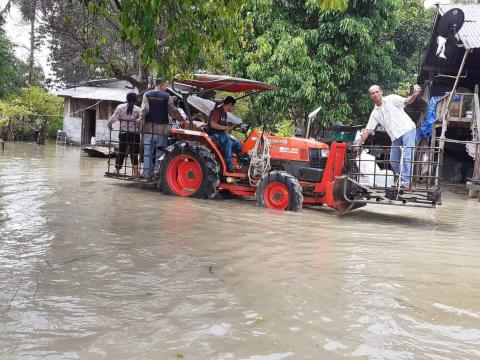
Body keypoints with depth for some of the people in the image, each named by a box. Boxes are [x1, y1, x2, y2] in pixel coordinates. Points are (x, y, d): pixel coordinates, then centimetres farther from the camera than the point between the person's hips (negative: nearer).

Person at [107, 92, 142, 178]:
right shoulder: (138, 109, -3)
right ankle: (135, 171, -2)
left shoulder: (120, 107, 1)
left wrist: (109, 125, 12)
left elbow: (114, 118, -3)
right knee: (134, 153, 3)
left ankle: (117, 170, 18)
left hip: (123, 133, 2)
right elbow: (140, 122, -14)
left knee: (121, 152, 12)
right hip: (134, 134, -2)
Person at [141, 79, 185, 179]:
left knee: (147, 151, 7)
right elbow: (173, 110, -1)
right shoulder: (167, 96, 0)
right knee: (160, 152, 4)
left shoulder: (147, 95, 5)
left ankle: (147, 174, 7)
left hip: (149, 127, 2)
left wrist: (141, 118, 0)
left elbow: (145, 109, -8)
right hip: (162, 127, -2)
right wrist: (181, 120, 8)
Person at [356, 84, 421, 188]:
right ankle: (399, 180, 21)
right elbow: (367, 130, 11)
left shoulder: (392, 99, 1)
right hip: (395, 136, 6)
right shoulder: (375, 113, 13)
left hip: (407, 130, -6)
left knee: (407, 157, -14)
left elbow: (406, 101, -10)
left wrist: (414, 95, -33)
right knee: (393, 161, 7)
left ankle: (405, 182, -17)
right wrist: (359, 144, 6)